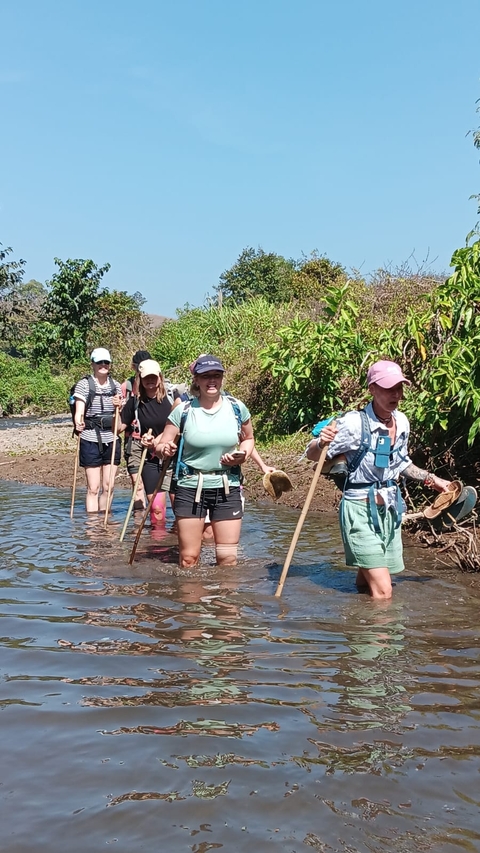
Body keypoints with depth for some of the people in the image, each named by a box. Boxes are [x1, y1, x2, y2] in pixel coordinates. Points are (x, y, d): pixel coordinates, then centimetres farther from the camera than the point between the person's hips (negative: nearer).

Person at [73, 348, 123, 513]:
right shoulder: (84, 384, -2)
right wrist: (78, 424, -30)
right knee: (93, 488, -3)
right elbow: (79, 412, -9)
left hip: (112, 440, 4)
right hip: (91, 440, -4)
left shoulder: (116, 385, 11)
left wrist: (120, 406, -5)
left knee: (108, 487, 9)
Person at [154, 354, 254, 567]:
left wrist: (243, 454, -4)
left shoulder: (237, 408, 1)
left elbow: (248, 438, 17)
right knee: (188, 557, 4)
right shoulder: (183, 411, -5)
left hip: (227, 488, 1)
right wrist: (163, 449, -24)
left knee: (228, 557, 3)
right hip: (190, 488, -1)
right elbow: (161, 445, -1)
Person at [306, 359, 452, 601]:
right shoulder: (354, 423, -19)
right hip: (361, 510, -6)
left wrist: (432, 479, 18)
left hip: (389, 508, 6)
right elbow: (312, 455, -13)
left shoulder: (401, 422, 1)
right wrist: (321, 443, -34)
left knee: (367, 583, 16)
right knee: (383, 592, -11)